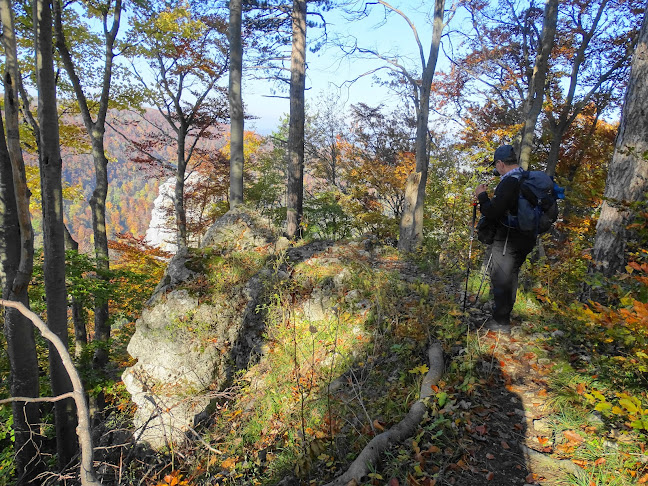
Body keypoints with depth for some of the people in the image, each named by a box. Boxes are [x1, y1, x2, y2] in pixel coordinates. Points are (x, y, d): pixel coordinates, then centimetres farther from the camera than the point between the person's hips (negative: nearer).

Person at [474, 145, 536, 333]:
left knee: (500, 280, 1)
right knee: (511, 277, 22)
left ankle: (501, 322, 10)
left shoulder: (509, 182, -20)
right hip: (525, 240, 9)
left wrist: (482, 195, -9)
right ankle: (505, 314, 37)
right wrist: (492, 197, 16)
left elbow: (492, 213, -24)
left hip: (508, 241, -9)